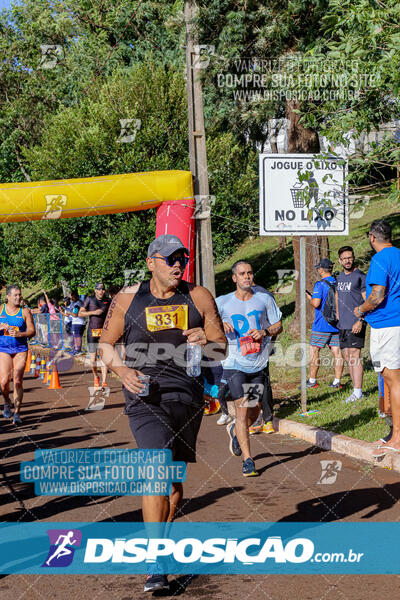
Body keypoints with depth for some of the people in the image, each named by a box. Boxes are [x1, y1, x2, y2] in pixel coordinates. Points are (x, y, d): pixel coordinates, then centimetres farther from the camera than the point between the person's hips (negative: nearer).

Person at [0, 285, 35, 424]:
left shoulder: (25, 312, 3)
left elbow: (32, 331, 1)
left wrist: (19, 334, -16)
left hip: (20, 349, 0)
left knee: (18, 381, -8)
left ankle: (17, 413, -1)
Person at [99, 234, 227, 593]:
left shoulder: (199, 298, 6)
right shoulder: (128, 300, 2)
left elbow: (222, 349, 9)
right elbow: (106, 342, 11)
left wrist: (205, 342, -15)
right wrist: (121, 369, -8)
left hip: (188, 396, 3)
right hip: (145, 396, -3)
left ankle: (159, 540, 34)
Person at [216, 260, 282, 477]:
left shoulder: (264, 300, 6)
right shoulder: (222, 302, 0)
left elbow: (278, 325, 12)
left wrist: (264, 332, -9)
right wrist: (220, 325, -15)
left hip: (259, 365, 3)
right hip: (235, 364, -3)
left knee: (254, 411, 10)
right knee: (242, 409, -10)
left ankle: (235, 431, 43)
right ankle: (247, 460, -5)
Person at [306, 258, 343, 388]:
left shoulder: (320, 285, -12)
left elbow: (316, 303, -20)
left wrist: (308, 297, -1)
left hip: (322, 325, -6)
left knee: (314, 351, 3)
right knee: (337, 352, 4)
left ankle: (312, 380, 5)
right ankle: (337, 381, 3)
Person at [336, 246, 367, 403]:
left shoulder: (360, 277, -8)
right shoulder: (340, 277, 16)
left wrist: (361, 321, -19)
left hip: (355, 324, -8)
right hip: (343, 325, 8)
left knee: (354, 356, -12)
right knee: (347, 357, 9)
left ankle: (358, 392, -12)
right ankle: (355, 389, 15)